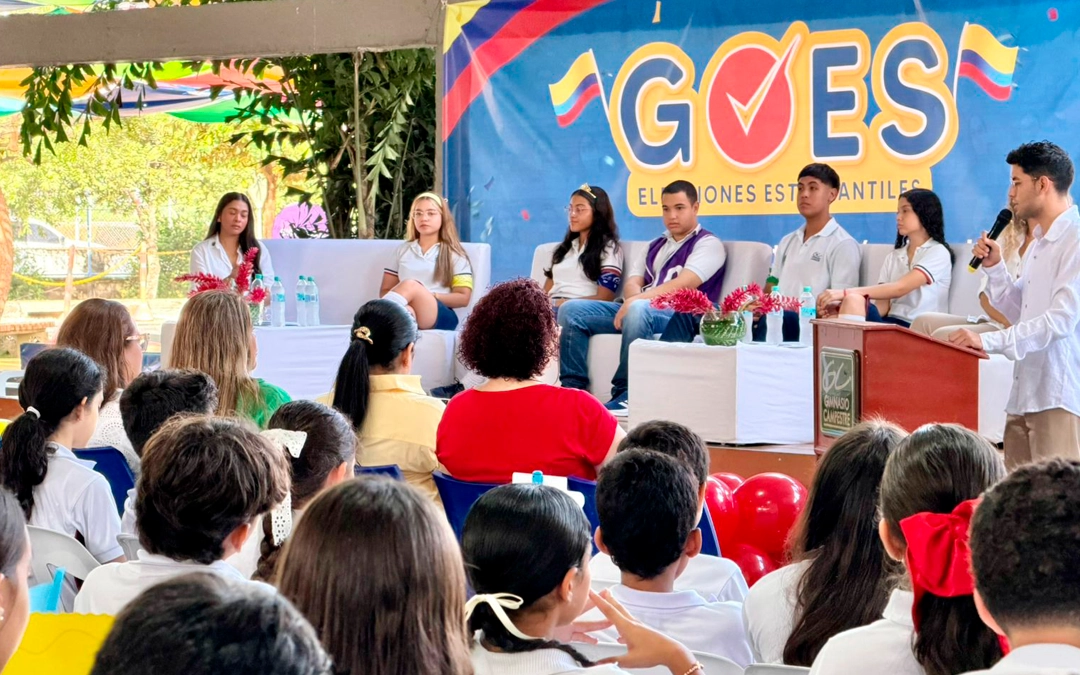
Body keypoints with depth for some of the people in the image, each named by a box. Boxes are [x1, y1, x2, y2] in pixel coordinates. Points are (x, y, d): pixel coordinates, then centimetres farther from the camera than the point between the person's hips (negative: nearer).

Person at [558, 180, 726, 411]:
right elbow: (632, 283, 14)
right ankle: (572, 387, -14)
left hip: (680, 316, -7)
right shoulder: (655, 246, 27)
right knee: (572, 310, -8)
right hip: (640, 311, 7)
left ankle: (624, 396, -34)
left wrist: (639, 300, -25)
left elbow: (685, 283, -13)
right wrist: (636, 299, -12)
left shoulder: (708, 244, 4)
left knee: (638, 311, -41)